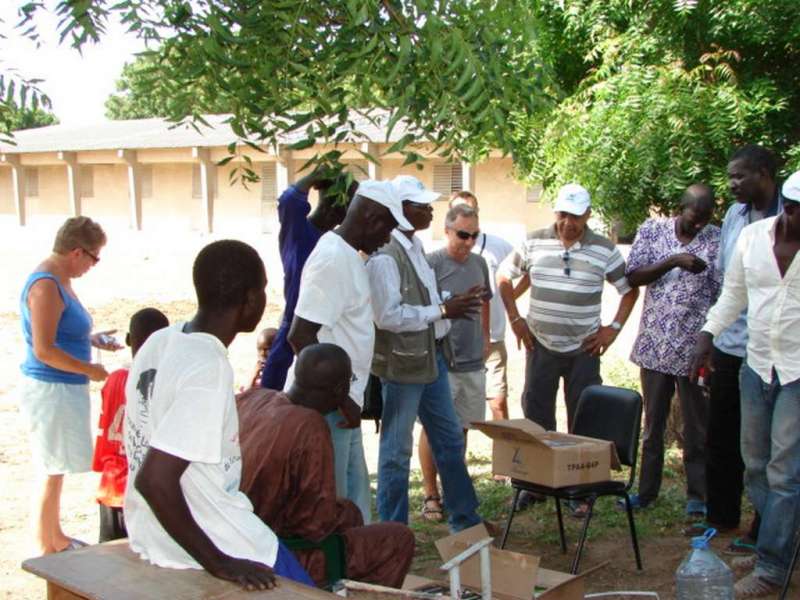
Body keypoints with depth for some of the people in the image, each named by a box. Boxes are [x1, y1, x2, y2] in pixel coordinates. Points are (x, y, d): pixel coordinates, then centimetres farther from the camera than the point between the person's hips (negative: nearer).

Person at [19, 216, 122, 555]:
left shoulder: (59, 281, 10)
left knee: (55, 469, 18)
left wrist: (92, 340, 10)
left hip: (64, 389, 10)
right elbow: (43, 350, -23)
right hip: (50, 390, -10)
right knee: (51, 471, -1)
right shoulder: (46, 286, -19)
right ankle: (46, 550, 10)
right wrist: (90, 370, -16)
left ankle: (56, 538, 30)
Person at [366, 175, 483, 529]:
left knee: (449, 438, 18)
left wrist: (453, 305, 4)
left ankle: (464, 518, 33)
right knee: (398, 449, 4)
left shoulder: (415, 246, 10)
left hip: (431, 357, 9)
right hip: (402, 364, -9)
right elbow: (388, 315, -25)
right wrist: (443, 310, -20)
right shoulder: (384, 255, -20)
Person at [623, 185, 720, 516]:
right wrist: (674, 261, -19)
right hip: (655, 343, 2)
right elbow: (633, 277, -5)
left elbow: (724, 294, -5)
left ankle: (697, 495, 18)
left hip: (694, 348, -2)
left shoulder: (718, 240, -3)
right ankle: (647, 489, 25)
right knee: (652, 423, 13)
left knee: (696, 426, 6)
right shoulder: (653, 230, 2)